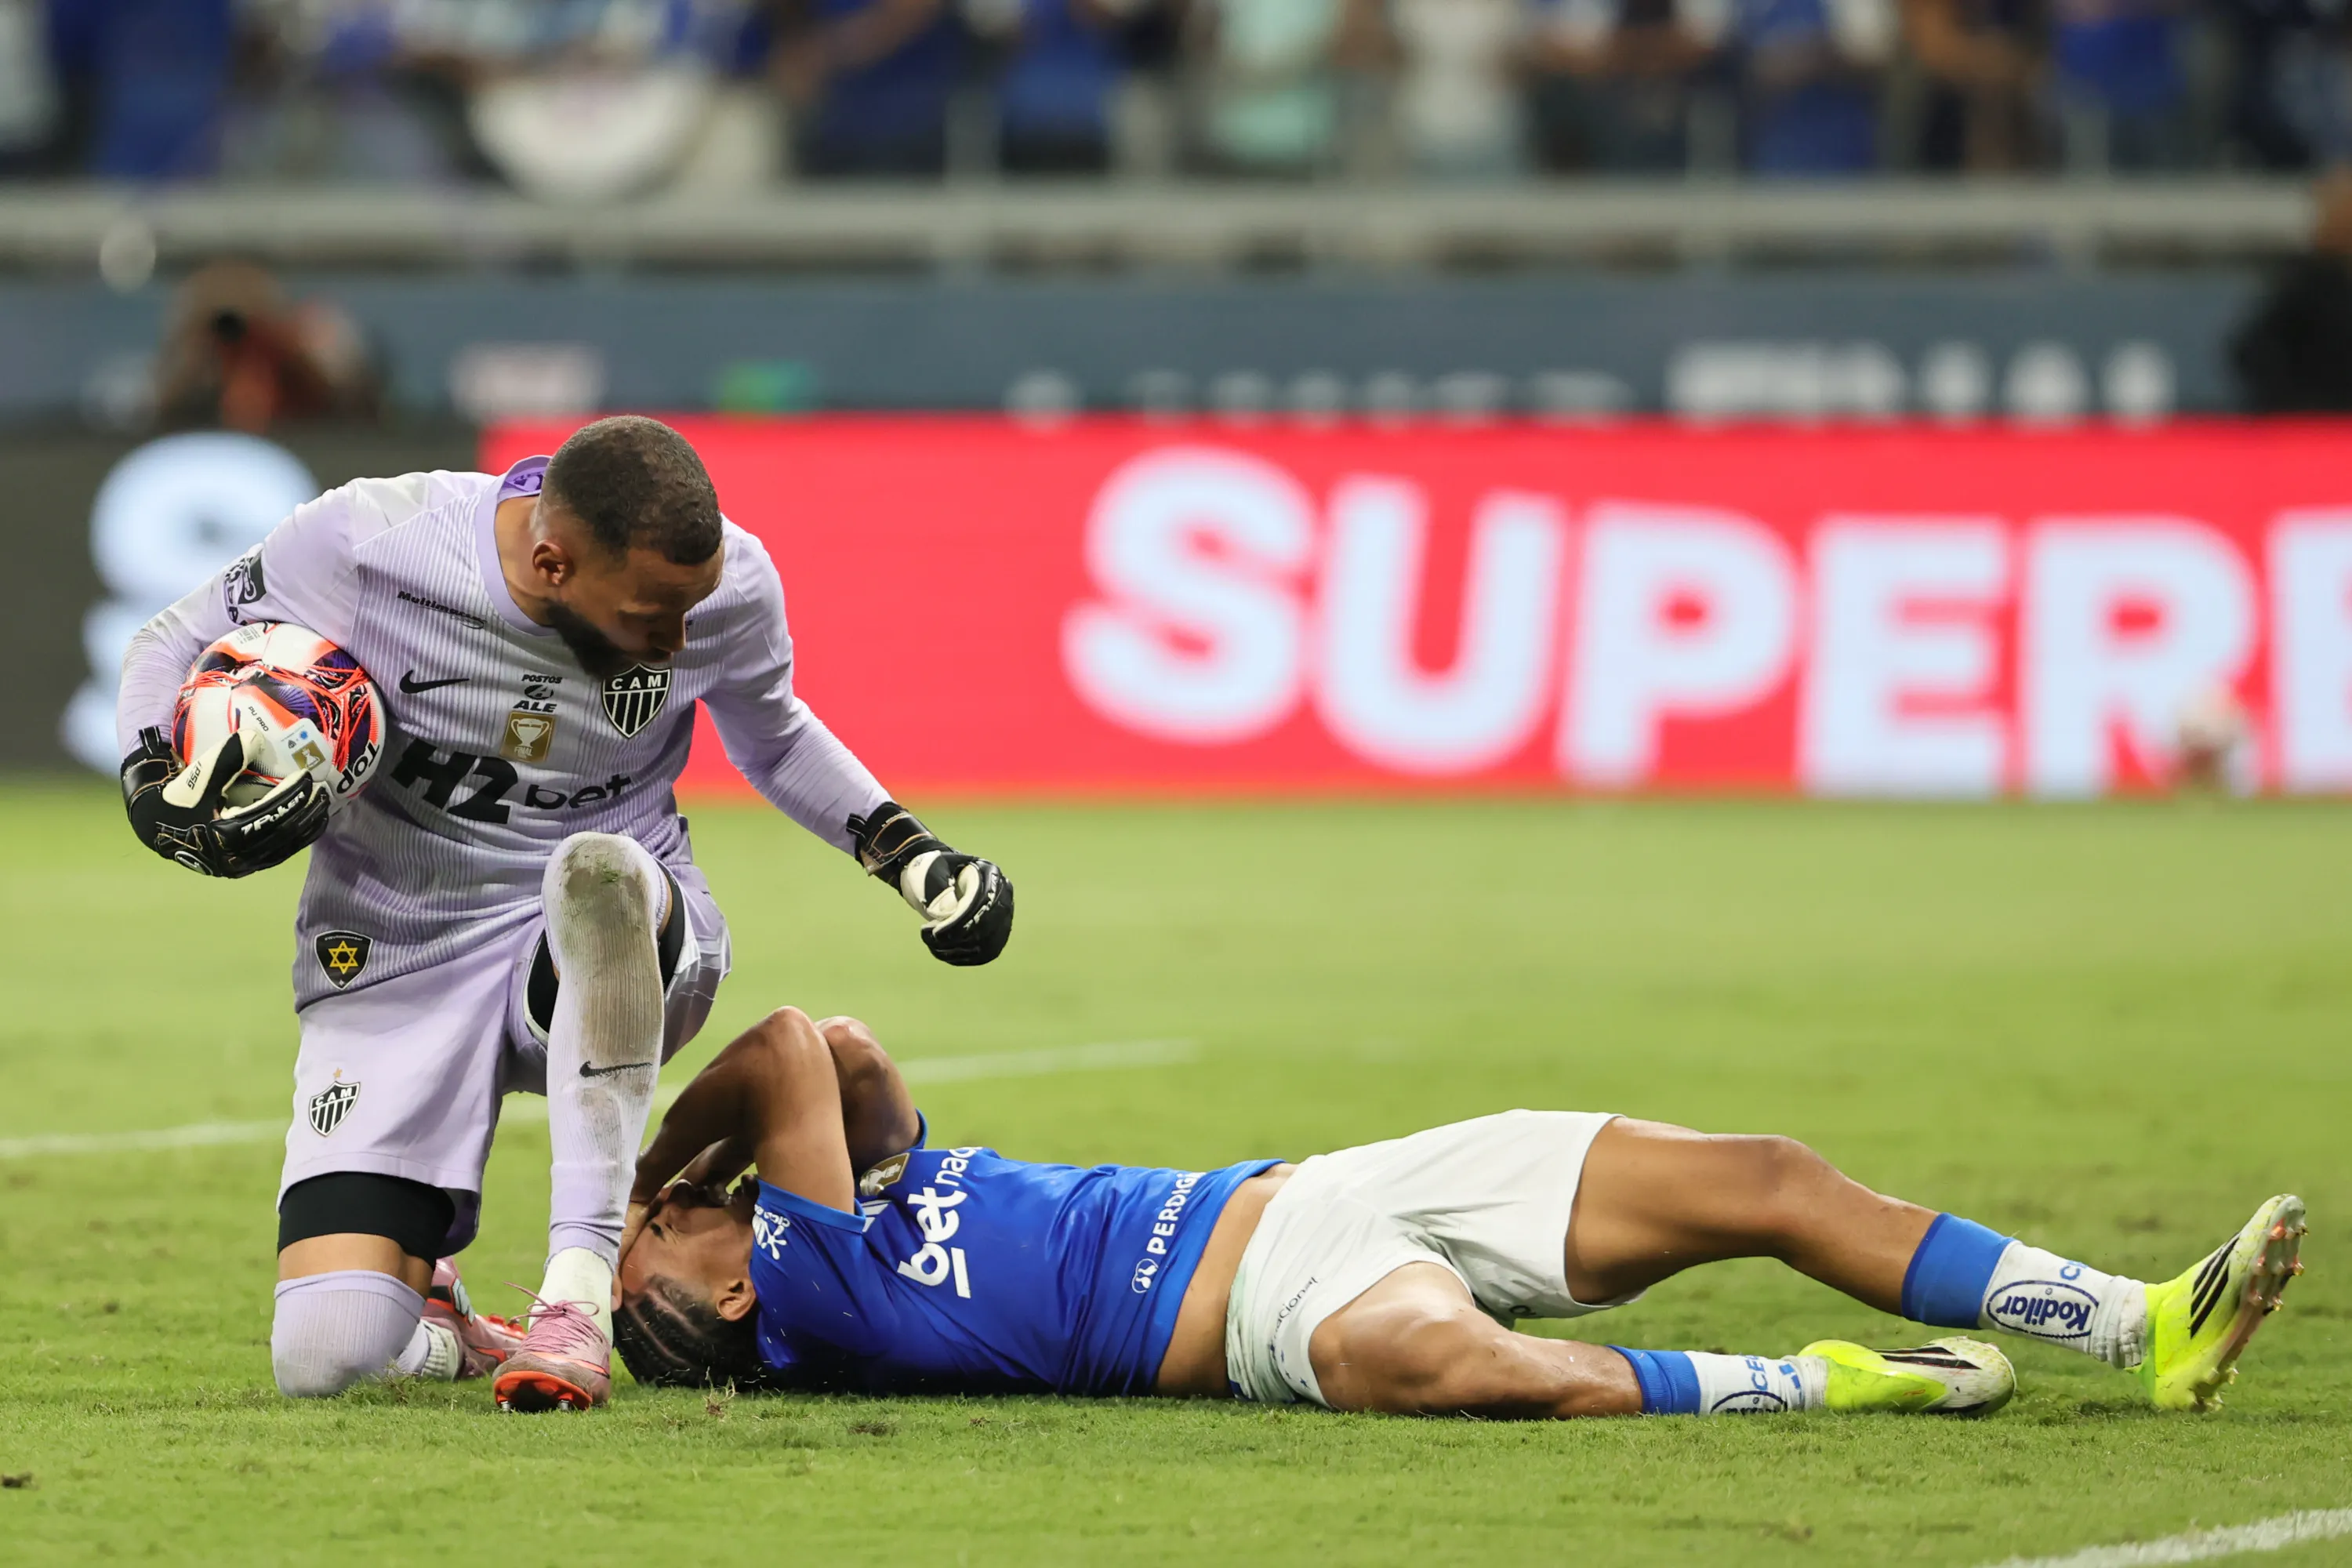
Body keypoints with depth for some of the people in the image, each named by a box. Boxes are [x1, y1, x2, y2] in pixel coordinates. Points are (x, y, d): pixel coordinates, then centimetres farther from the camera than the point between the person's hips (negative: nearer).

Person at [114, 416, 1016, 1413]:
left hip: (614, 953, 1)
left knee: (597, 868, -40)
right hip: (396, 955, 0)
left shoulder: (729, 585, -10)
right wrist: (157, 789, -20)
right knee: (321, 1356, -17)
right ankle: (426, 1325, 22)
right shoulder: (365, 545, -19)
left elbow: (772, 739, 14)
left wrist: (909, 854, 3)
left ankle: (579, 1286, -34)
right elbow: (177, 646, -1)